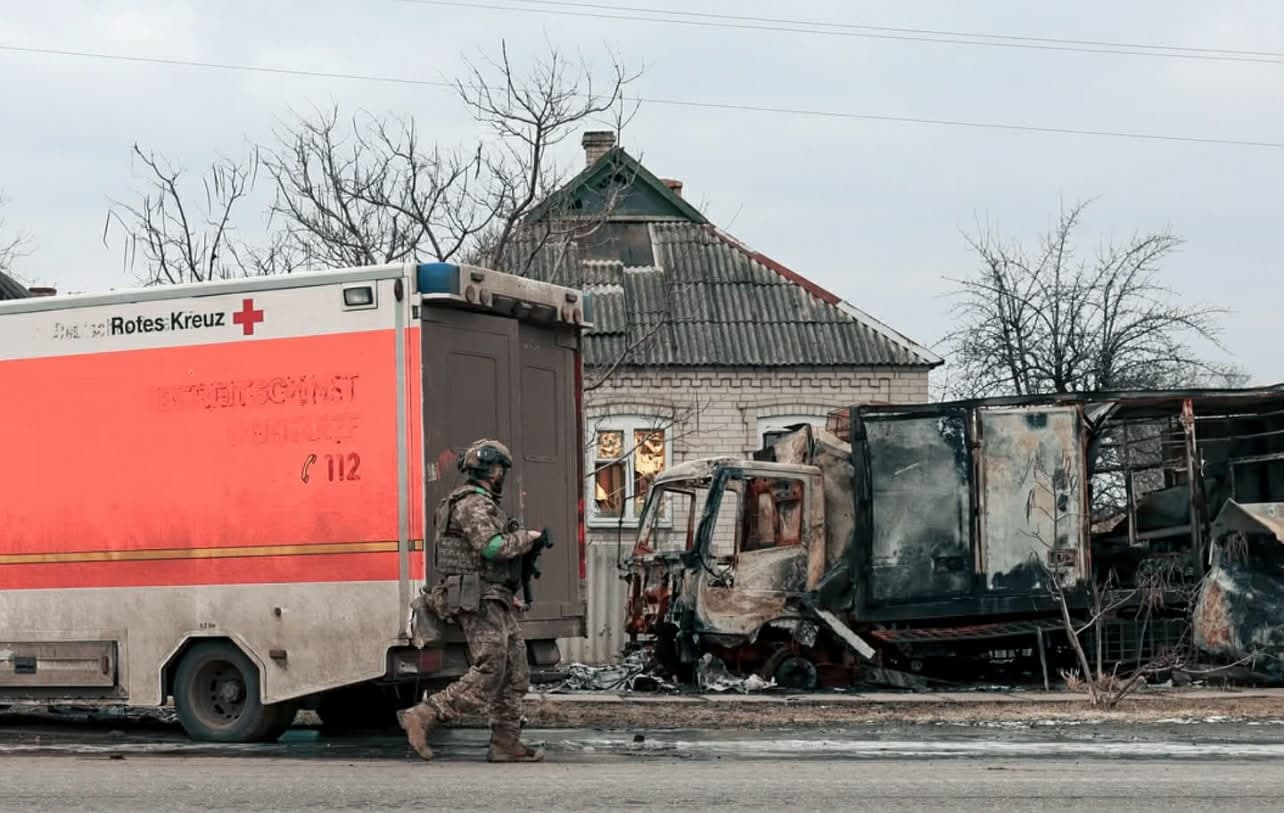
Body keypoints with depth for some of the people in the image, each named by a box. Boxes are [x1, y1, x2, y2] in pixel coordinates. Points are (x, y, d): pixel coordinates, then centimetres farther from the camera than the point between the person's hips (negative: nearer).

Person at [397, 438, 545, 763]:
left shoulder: (483, 504, 22)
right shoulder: (472, 504, -12)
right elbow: (492, 546, -25)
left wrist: (508, 597, 22)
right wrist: (526, 538, -9)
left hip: (494, 603, 11)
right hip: (480, 602, -11)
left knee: (515, 675, 9)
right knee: (486, 676, -15)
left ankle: (506, 742, 10)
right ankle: (421, 718, -14)